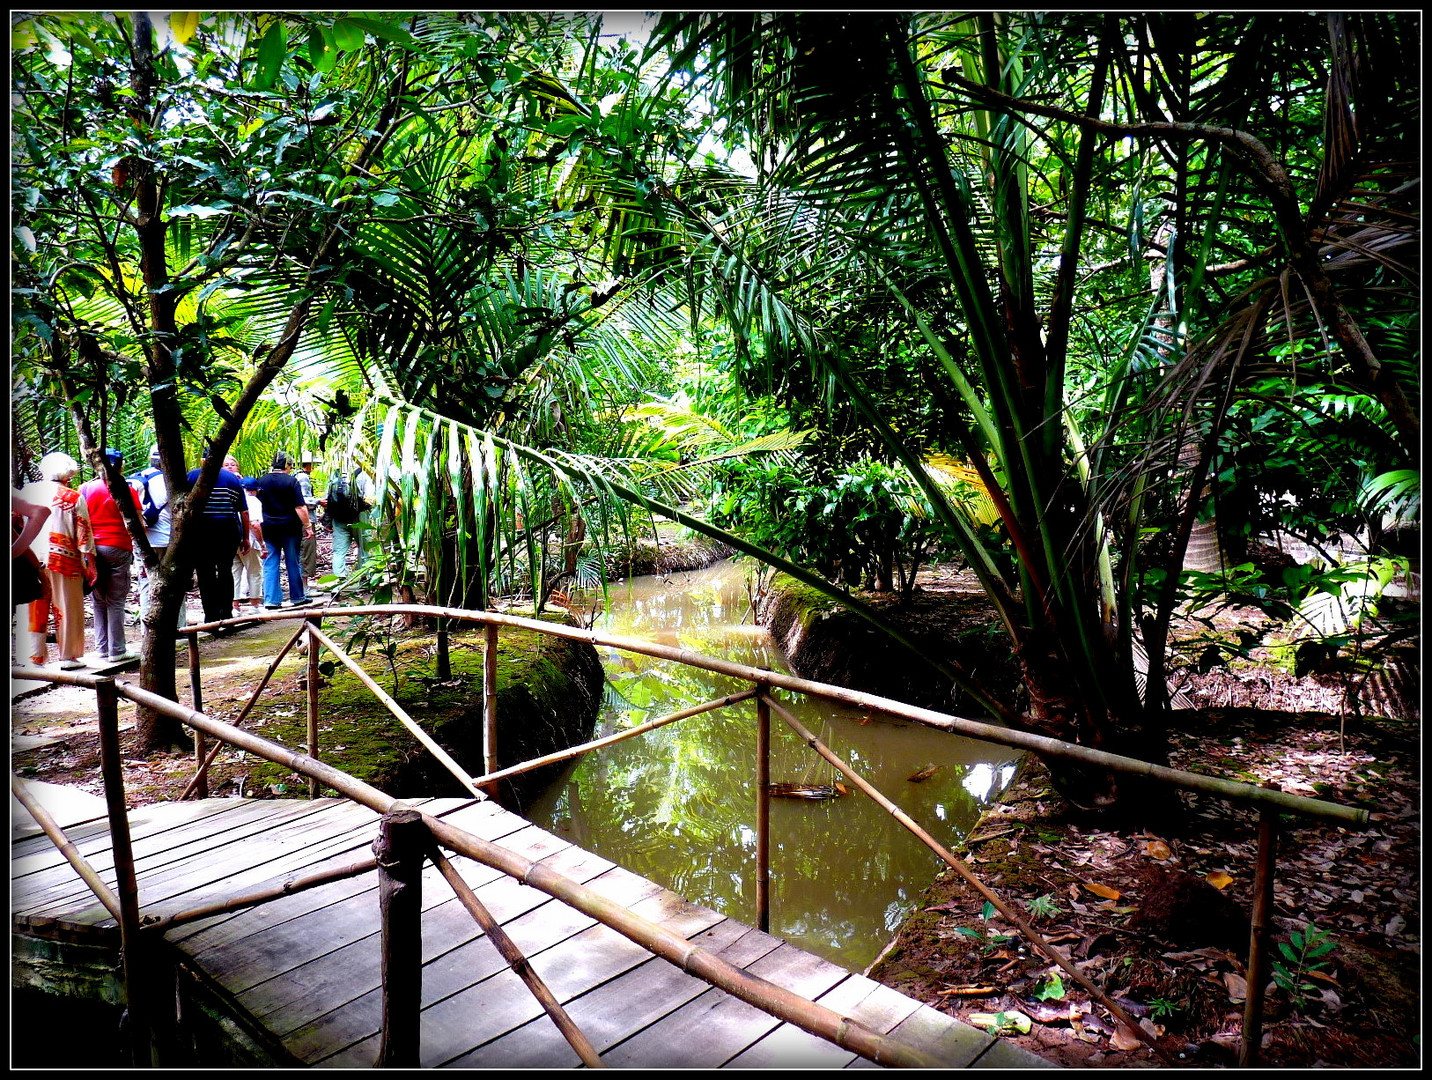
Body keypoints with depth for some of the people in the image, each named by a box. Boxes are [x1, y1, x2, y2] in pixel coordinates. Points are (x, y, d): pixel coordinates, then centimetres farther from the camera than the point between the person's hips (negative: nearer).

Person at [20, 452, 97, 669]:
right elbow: (84, 535, -3)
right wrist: (89, 563, 1)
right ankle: (68, 657, 8)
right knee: (67, 609, 4)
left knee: (36, 609, 10)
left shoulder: (25, 492, 7)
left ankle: (35, 656, 12)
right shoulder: (73, 497, -2)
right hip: (64, 560, -3)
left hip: (31, 560, 3)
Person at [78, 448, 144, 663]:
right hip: (118, 549, -3)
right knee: (116, 601, -1)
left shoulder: (86, 488, 6)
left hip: (93, 547, 3)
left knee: (99, 601, 12)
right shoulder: (127, 490, -3)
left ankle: (102, 648, 15)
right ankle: (116, 651, 1)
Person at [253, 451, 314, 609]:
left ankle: (271, 599, 1)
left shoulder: (261, 481, 5)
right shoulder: (291, 481, -8)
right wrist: (308, 526, -7)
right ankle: (297, 597, 15)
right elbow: (300, 507, -13)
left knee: (270, 564, 5)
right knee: (293, 563, 7)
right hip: (289, 528, -3)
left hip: (268, 529, 3)